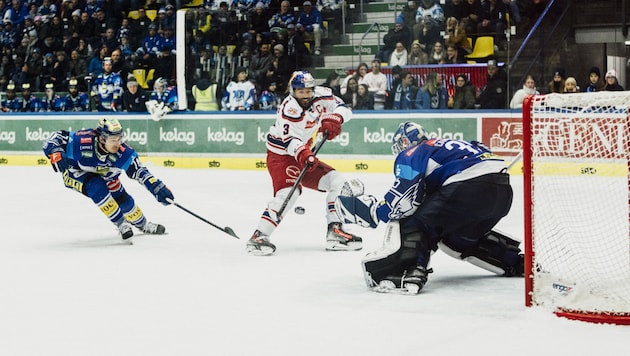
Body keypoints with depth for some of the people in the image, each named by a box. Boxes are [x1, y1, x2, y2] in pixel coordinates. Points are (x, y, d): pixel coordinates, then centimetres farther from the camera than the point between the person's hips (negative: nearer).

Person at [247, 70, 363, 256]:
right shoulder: (288, 109, -25)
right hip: (281, 155, -8)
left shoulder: (321, 96, -6)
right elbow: (290, 140, -31)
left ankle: (335, 233, 5)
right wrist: (302, 153, -50)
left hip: (306, 155, 8)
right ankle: (258, 237, -26)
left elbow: (343, 108, 1)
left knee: (337, 181, 0)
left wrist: (334, 119, -20)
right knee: (288, 192, -29)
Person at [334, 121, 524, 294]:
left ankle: (410, 273, -28)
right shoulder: (447, 145, 33)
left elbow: (404, 202, -3)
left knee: (415, 224, -4)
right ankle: (515, 261, 35)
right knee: (460, 236, 29)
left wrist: (370, 210, 8)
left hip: (470, 186, -8)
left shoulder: (410, 155, 8)